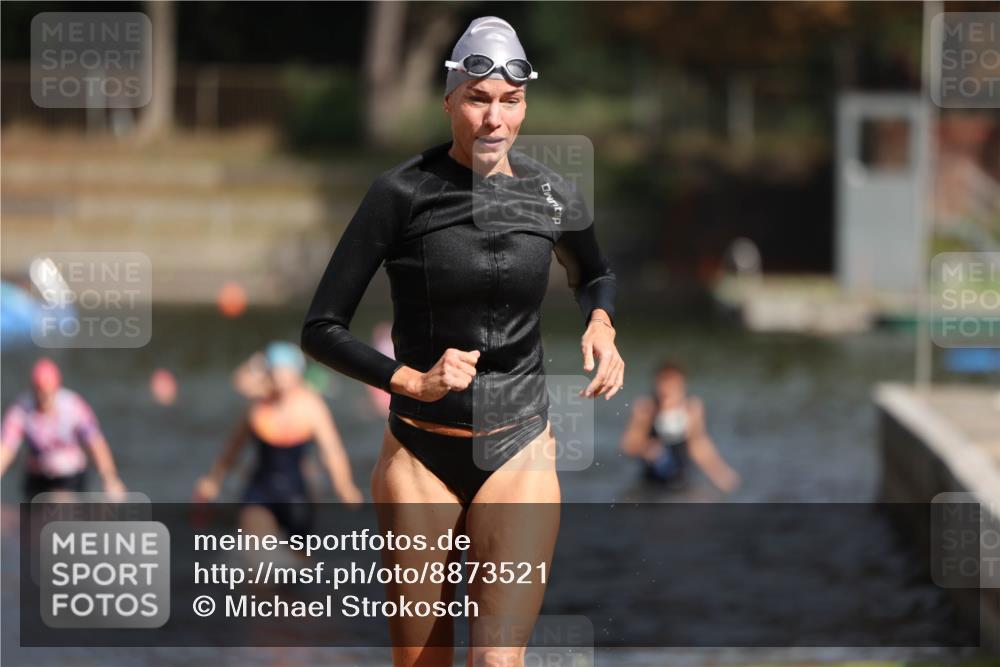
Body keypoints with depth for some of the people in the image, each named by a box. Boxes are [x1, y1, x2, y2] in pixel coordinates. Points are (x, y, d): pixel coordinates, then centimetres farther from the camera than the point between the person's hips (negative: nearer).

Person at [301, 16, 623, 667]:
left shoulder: (553, 194, 0)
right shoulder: (403, 192, -9)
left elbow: (595, 275, 24)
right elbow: (322, 329, -7)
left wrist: (601, 326, 2)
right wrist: (414, 382, -20)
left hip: (520, 453, 1)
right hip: (420, 458, -1)